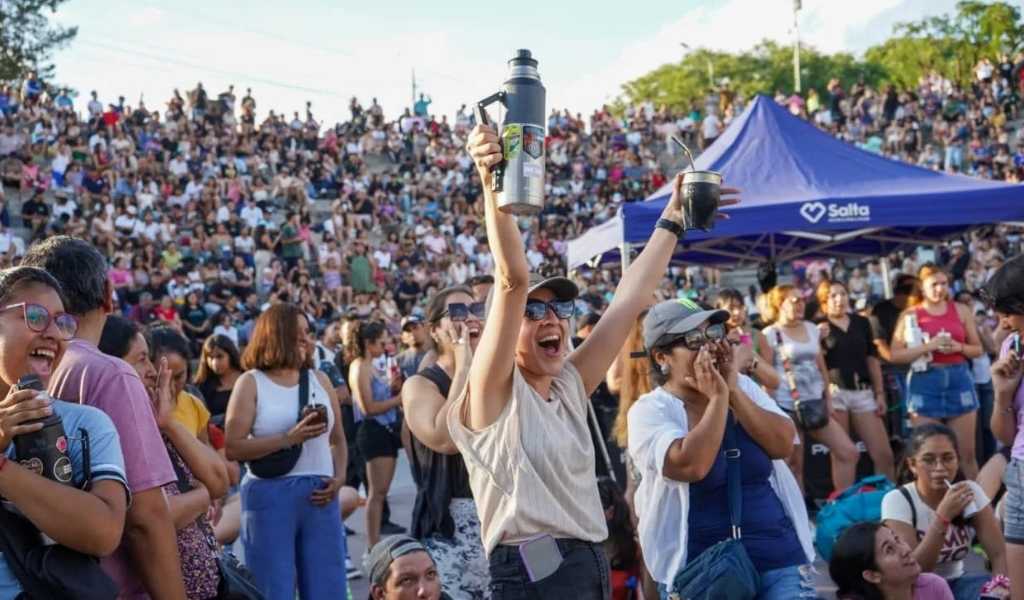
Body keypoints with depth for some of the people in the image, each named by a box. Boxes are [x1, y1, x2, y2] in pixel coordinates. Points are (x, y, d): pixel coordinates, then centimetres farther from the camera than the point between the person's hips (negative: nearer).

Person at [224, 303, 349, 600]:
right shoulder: (251, 383, 0)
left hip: (319, 495, 4)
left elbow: (337, 439, 19)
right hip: (270, 494, -4)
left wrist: (338, 478, 0)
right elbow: (233, 447, -9)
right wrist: (289, 438, -16)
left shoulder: (320, 380, 13)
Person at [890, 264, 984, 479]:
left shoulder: (962, 311, 7)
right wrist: (929, 346, -16)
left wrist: (958, 347, -8)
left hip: (959, 380, 2)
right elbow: (896, 355, -5)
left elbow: (978, 349, 12)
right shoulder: (910, 314, 1)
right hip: (925, 383, -2)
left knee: (967, 451, 4)